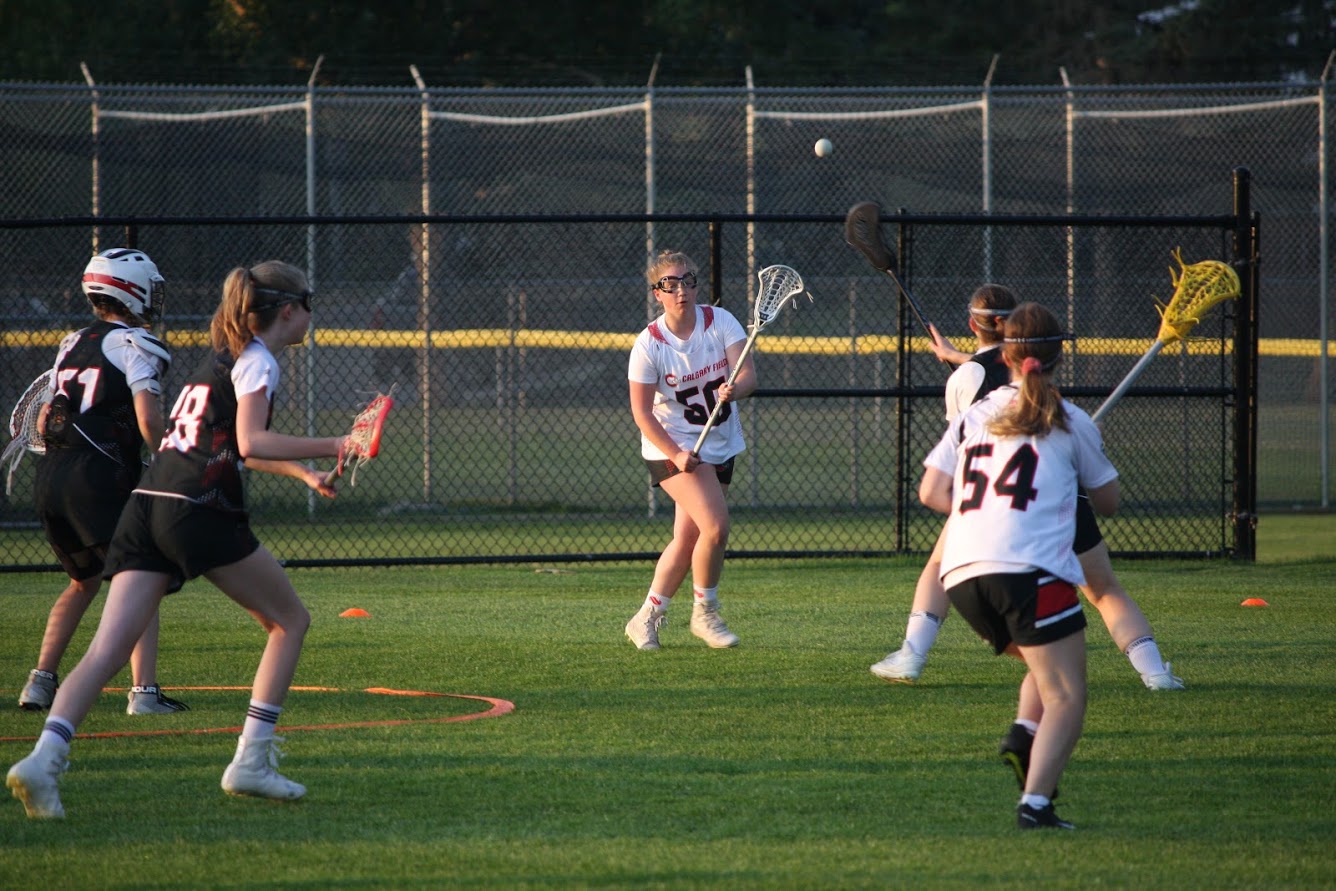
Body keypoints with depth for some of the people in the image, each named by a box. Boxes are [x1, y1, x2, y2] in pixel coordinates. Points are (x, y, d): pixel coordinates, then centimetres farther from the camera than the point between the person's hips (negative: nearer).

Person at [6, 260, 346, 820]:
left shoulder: (225, 356, 27)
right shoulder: (258, 361, 0)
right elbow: (250, 443, -15)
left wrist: (302, 471, 45)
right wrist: (330, 447, -11)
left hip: (148, 506, 7)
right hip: (200, 511, -7)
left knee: (106, 652, -6)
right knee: (290, 620, 11)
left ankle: (44, 758, -26)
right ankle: (251, 761, 5)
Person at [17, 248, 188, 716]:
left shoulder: (71, 344, 18)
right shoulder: (135, 345, -4)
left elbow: (44, 421, 18)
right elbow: (148, 421, -15)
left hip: (49, 479, 7)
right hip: (98, 480, -7)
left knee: (83, 582, 24)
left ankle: (40, 681, 18)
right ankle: (144, 691, -12)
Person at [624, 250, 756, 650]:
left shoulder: (721, 322, -7)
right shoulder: (649, 344, -15)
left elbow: (748, 375, -16)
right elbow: (641, 411, -12)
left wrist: (735, 389, -38)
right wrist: (676, 454, -20)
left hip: (720, 446, 5)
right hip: (671, 447, -5)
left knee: (687, 539, 8)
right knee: (715, 526, -20)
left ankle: (647, 618, 25)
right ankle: (705, 613, 0)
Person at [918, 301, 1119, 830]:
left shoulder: (974, 416, 18)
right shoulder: (1069, 422, 8)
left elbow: (931, 492, 15)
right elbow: (1107, 502, 18)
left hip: (961, 575, 5)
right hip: (1031, 569, -5)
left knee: (1044, 669, 24)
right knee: (1066, 698, -4)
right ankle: (1035, 801, -24)